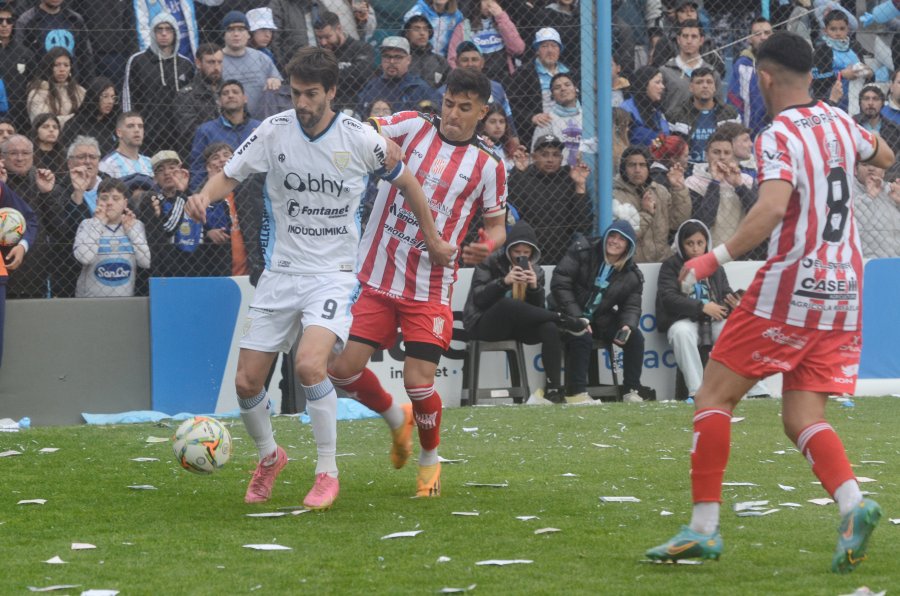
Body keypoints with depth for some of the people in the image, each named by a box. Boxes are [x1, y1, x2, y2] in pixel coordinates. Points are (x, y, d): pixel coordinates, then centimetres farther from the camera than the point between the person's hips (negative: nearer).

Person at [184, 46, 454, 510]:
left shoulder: (359, 139, -8)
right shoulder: (274, 131, -5)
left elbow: (403, 181, 8)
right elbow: (230, 174, 4)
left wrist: (432, 237, 17)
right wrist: (205, 195, -19)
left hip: (334, 275, -3)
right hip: (281, 273, 3)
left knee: (309, 365, -27)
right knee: (246, 382, -1)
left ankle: (327, 472, -10)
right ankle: (269, 456, 30)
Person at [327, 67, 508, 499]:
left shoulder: (487, 166, 0)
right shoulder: (412, 127, 1)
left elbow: (496, 225, 7)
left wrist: (487, 246, -16)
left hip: (430, 288, -2)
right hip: (375, 279, 2)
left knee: (418, 382, -10)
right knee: (343, 368, -4)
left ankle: (429, 460, 20)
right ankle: (396, 418, 28)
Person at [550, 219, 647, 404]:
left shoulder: (632, 276, 3)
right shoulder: (582, 251, -8)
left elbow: (631, 307, 2)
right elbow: (560, 283, -13)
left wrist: (627, 326, -24)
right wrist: (577, 318, -22)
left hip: (601, 320, 4)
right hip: (568, 315, -4)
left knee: (635, 337, -15)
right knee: (582, 337, -35)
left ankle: (632, 391, -8)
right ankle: (576, 392, -31)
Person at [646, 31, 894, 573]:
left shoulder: (778, 137, -11)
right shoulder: (838, 123, 10)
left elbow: (773, 207, -28)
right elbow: (884, 156, 31)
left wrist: (717, 258, -25)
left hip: (790, 286, -7)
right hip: (844, 290, 7)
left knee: (715, 395, 2)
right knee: (802, 419, 7)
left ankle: (704, 526, -4)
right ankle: (853, 506, -19)